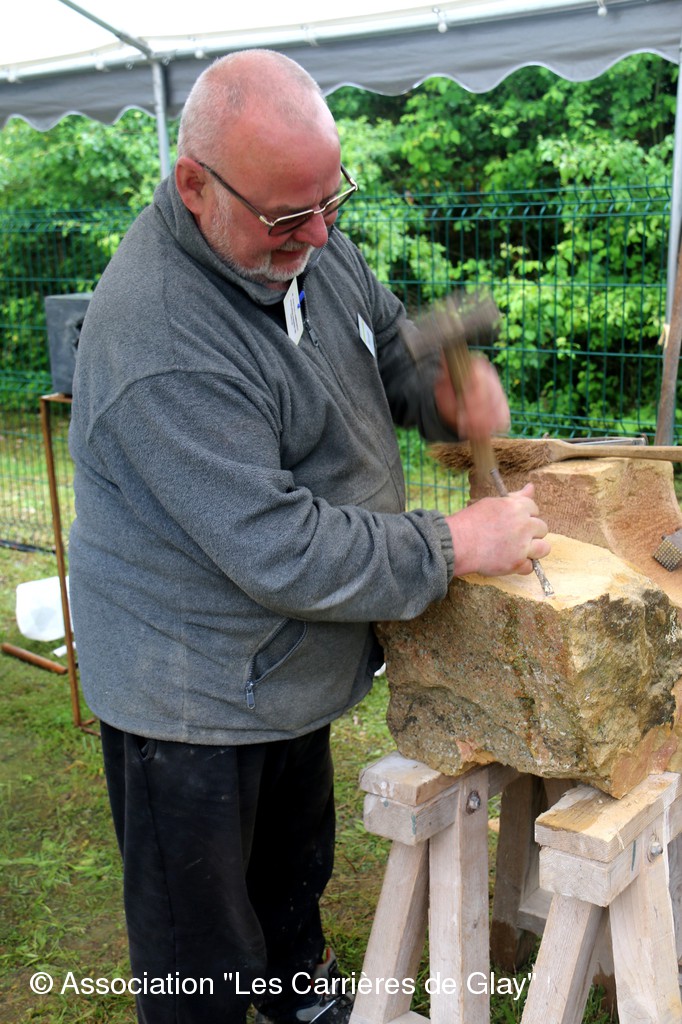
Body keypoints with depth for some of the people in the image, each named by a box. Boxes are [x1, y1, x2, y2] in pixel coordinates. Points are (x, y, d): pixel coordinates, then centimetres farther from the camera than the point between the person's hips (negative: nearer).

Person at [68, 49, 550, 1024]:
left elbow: (387, 340, 10)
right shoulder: (160, 342, -33)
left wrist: (447, 389, -13)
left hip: (291, 666, 9)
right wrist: (454, 545, -25)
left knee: (294, 858, 33)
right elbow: (282, 552, -33)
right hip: (191, 697, -8)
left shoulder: (306, 237, -5)